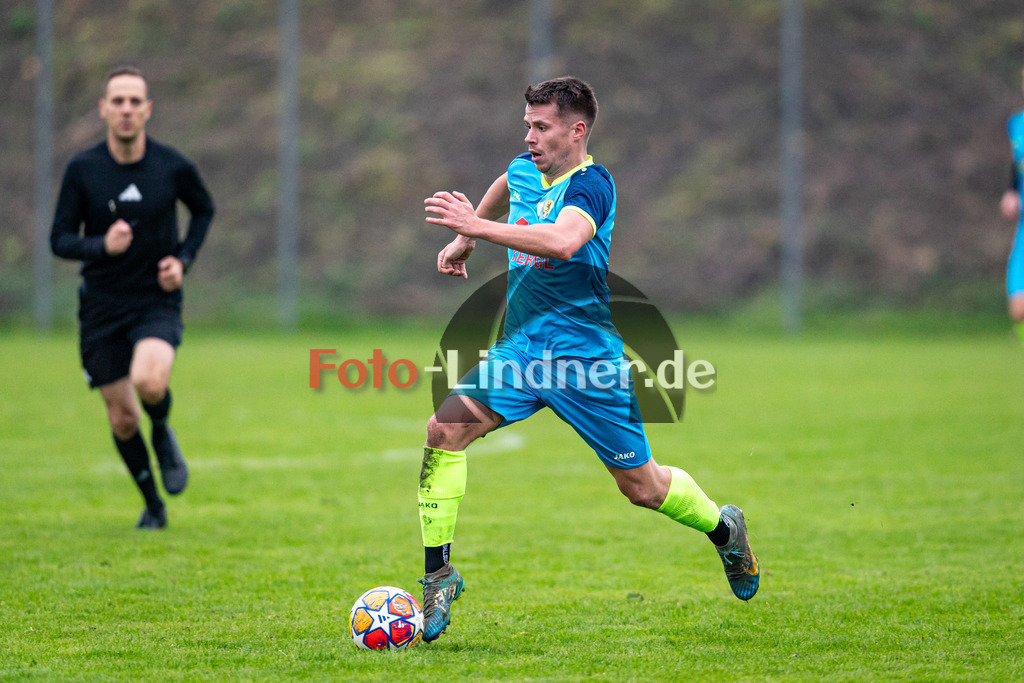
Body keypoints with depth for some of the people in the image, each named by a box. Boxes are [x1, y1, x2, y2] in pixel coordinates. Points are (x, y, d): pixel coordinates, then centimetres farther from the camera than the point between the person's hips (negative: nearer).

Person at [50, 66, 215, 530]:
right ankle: (153, 505, 30)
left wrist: (183, 258, -2)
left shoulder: (173, 167, -6)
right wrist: (102, 246, -25)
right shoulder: (82, 170, -8)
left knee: (149, 382, -30)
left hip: (157, 301, -1)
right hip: (101, 306, 1)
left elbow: (204, 210, 14)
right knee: (122, 419, 5)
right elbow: (60, 239, -4)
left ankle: (163, 434, 6)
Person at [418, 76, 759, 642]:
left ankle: (723, 528, 36)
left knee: (642, 486, 5)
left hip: (586, 357, -6)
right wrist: (463, 240, 31)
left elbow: (563, 240, -39)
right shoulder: (524, 172, 6)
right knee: (443, 429, -17)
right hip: (520, 350, 6)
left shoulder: (591, 185, -16)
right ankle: (438, 572, -11)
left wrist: (479, 227, -42)